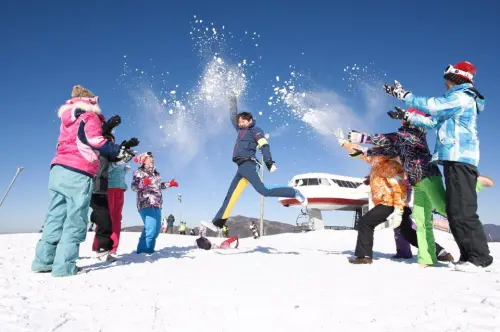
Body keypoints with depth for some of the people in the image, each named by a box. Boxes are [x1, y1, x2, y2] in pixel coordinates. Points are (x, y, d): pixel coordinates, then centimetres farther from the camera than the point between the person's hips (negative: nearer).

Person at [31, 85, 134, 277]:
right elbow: (96, 141, -12)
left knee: (56, 217, 9)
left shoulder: (68, 120, 25)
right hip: (78, 174, -8)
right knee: (75, 220, -6)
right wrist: (119, 151, -8)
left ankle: (44, 260, 10)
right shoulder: (89, 117, 1)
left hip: (59, 169, 8)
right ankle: (64, 265, -8)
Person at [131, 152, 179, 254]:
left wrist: (169, 184, 27)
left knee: (156, 228, 9)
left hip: (157, 204, 8)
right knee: (151, 227, -18)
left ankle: (148, 249, 18)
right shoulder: (139, 172, -2)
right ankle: (144, 250, -11)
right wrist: (143, 183, -29)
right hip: (146, 204, -8)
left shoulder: (156, 173, 19)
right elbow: (133, 187, -12)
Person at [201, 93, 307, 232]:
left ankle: (294, 193, -11)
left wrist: (269, 162, -22)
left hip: (248, 164, -8)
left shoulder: (255, 130, 4)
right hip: (242, 168, 8)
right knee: (230, 196, 3)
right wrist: (233, 102, 42)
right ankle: (217, 224, 2)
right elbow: (234, 118, 41)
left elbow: (264, 145, -9)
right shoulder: (241, 131, 26)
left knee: (264, 190, -21)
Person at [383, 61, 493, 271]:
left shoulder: (462, 97, -4)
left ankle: (479, 256, -9)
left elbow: (431, 105, -12)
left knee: (462, 211, -13)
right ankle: (469, 255, 10)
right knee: (454, 211, 7)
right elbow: (434, 121, 28)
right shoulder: (456, 101, 27)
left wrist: (403, 95, -6)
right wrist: (407, 116, 24)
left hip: (460, 160, -10)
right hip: (456, 160, 10)